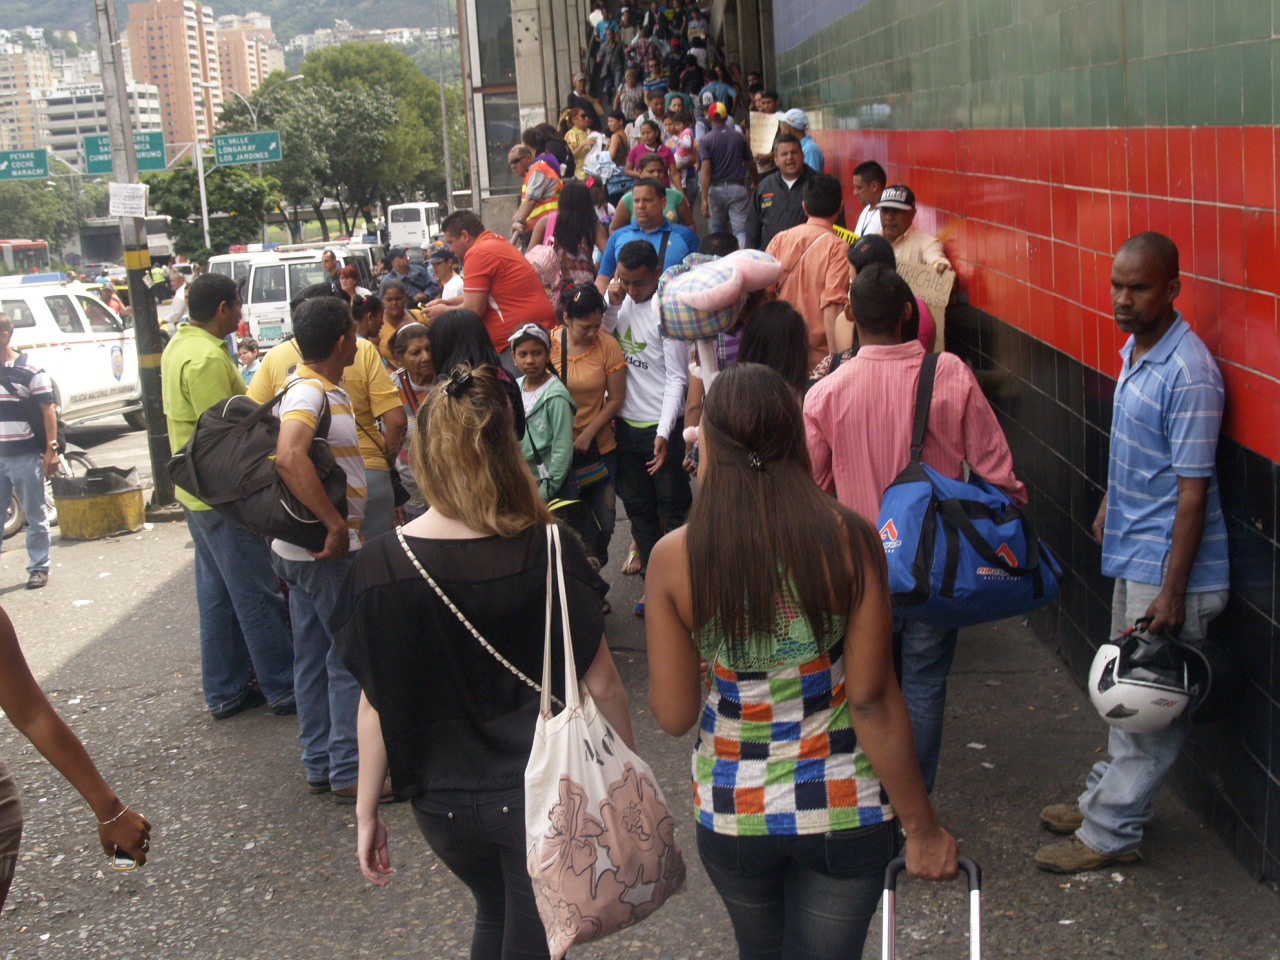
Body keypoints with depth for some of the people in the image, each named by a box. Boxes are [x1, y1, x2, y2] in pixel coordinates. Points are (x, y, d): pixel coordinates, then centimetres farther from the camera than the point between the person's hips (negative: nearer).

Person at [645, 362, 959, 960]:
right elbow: (873, 702, -15)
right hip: (842, 811, -2)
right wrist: (922, 829, -4)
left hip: (731, 814, 2)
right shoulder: (848, 540, -17)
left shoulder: (673, 558, -14)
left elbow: (673, 715, -8)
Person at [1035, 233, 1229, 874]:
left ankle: (1110, 832, 12)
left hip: (1167, 567, -9)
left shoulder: (1189, 374, -23)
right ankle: (1108, 797, 34)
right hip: (1131, 555, 9)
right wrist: (1110, 507, 29)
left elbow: (1193, 488, -23)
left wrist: (1173, 590, -23)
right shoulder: (1135, 349, 6)